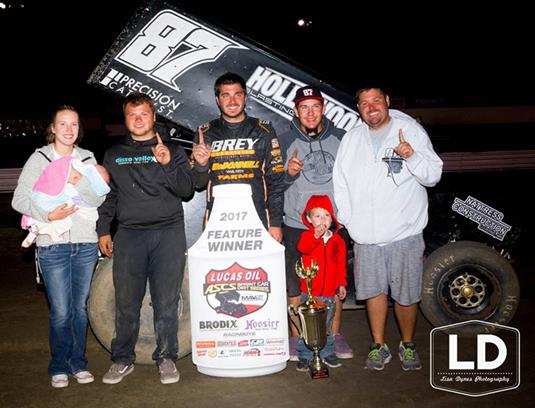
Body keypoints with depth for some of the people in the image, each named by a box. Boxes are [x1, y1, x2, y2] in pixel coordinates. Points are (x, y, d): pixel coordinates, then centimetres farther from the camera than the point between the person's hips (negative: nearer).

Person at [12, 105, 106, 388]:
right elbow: (20, 199, -4)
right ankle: (59, 367, 17)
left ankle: (78, 363, 25)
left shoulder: (87, 158, 10)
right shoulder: (39, 159, 2)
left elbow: (98, 199, 2)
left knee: (80, 308, 11)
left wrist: (77, 185, -15)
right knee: (60, 312, -1)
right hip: (53, 245, -3)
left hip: (86, 243, 3)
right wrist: (49, 215, -19)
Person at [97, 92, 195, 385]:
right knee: (126, 302, 2)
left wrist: (168, 164, -14)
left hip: (169, 233, -1)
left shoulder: (172, 150, 9)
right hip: (129, 234, 2)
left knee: (167, 302, 0)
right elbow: (107, 195, 20)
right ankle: (122, 359, 17)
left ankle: (166, 358, 15)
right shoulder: (114, 155, 16)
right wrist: (103, 231, 12)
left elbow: (187, 190, 0)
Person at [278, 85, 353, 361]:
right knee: (295, 286, 4)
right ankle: (296, 338, 21)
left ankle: (335, 335, 28)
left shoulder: (341, 138, 6)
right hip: (296, 226, -2)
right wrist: (288, 172, -20)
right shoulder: (285, 141, 0)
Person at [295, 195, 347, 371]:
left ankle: (327, 352, 33)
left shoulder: (338, 241, 4)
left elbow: (341, 265, 11)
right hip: (309, 292, -3)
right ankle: (305, 356, 17)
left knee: (327, 326, 17)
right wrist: (316, 236, -44)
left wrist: (342, 284, 9)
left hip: (329, 292, 3)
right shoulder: (307, 236, -6)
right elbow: (302, 247, -30)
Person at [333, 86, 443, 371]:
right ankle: (378, 346, 26)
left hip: (404, 232, -3)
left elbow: (433, 176, -4)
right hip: (366, 235, 3)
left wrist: (413, 156, -24)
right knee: (374, 290, 11)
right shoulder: (352, 138, 11)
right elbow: (340, 181, 15)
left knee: (406, 294, 6)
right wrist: (347, 218, 4)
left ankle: (408, 345, 27)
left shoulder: (410, 130, 1)